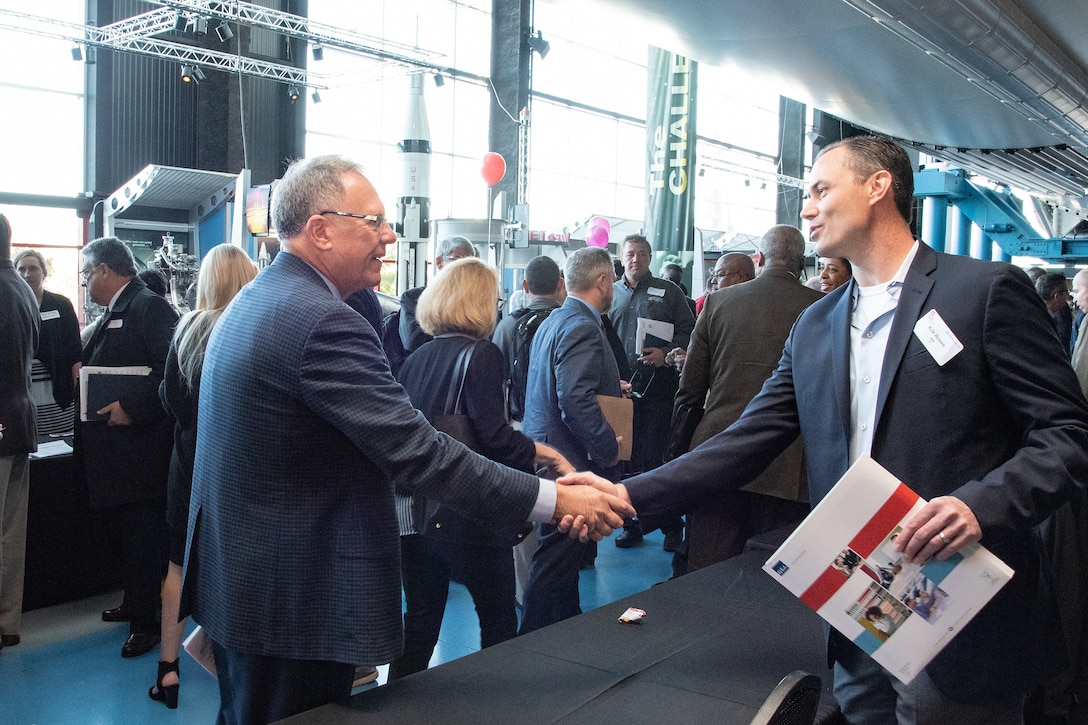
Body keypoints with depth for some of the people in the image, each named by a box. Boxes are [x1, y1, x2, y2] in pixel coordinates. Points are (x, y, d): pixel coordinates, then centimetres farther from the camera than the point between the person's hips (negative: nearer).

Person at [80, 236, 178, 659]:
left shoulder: (150, 307, -15)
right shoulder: (115, 313, 17)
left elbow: (171, 370, -26)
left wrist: (131, 407, -27)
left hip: (139, 447, -10)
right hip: (113, 451, 10)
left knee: (142, 538, 0)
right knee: (123, 529, 19)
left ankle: (146, 621, 11)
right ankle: (136, 604, 33)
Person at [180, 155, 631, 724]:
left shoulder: (252, 302, 9)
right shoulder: (321, 321, -24)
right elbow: (416, 451, -28)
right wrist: (556, 501, -24)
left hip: (239, 579, 11)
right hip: (296, 602, -11)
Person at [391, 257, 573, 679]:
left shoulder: (416, 358, 7)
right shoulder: (482, 354, -11)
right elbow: (493, 437, -19)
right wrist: (537, 453, -5)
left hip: (413, 512, 6)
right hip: (465, 513, -6)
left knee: (420, 619, 17)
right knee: (498, 621, 10)